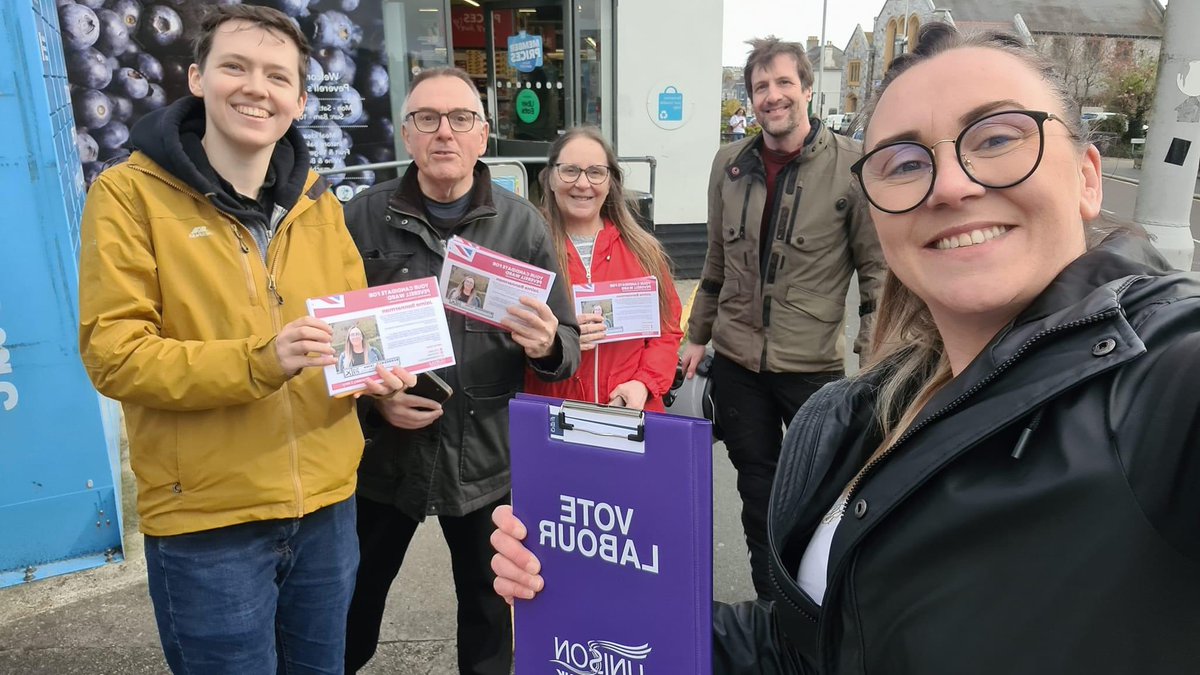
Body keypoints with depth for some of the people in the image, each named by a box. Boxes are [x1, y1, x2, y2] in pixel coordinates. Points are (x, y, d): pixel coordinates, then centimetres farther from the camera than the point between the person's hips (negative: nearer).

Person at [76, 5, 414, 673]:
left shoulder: (318, 203, 6)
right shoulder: (130, 194, -8)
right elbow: (113, 353, -13)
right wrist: (256, 363, -28)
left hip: (326, 505, 5)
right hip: (206, 521, -4)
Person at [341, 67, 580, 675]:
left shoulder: (522, 224, -2)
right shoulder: (364, 217, -4)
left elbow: (568, 347, 1)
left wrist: (547, 347, -21)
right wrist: (371, 398, -14)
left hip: (488, 457, 1)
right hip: (382, 454, 0)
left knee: (490, 609, 17)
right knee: (353, 604, 17)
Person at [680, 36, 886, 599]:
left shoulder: (852, 164, -8)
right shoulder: (729, 163, 4)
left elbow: (877, 266, -5)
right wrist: (698, 336, 14)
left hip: (813, 364, -4)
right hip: (736, 362, 4)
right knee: (757, 490, 17)